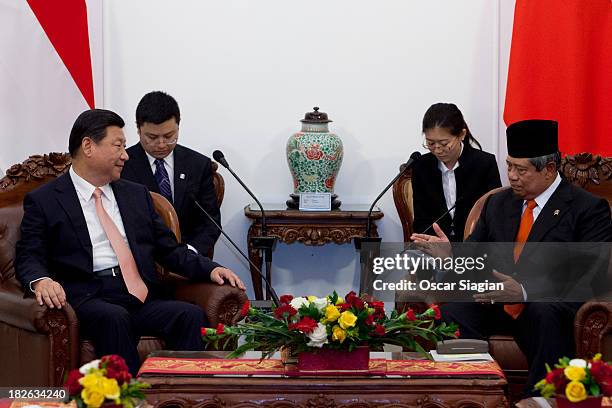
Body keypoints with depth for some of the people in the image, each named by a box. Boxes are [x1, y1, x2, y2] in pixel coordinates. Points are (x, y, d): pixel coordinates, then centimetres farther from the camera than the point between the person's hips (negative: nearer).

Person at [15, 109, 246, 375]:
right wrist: (41, 281, -22)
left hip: (141, 298, 4)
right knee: (114, 318, -37)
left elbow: (168, 249, 24)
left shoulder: (136, 194, 24)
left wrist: (210, 269, 6)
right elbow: (29, 257, 1)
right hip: (89, 300, -4)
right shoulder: (43, 201, 9)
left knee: (191, 315, -25)